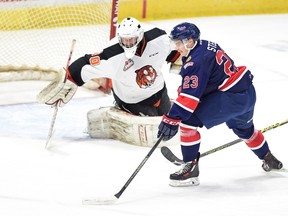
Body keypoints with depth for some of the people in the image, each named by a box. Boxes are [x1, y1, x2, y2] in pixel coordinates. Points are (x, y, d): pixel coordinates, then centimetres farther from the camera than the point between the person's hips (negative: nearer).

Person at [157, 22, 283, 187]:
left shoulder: (197, 60, -21)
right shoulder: (207, 46, 8)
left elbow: (190, 95, -26)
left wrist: (172, 119, -27)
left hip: (231, 98, -11)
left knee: (188, 121, -13)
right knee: (244, 128, 37)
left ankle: (191, 168, -9)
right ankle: (270, 160, 58)